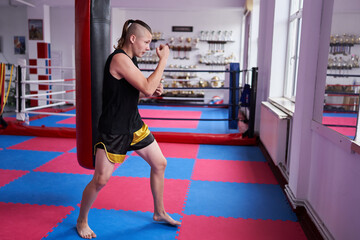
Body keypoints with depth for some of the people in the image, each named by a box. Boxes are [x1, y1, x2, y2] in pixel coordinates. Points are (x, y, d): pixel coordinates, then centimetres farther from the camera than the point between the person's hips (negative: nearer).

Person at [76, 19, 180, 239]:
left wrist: (154, 89, -1)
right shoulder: (119, 58, -21)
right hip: (113, 130, -9)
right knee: (100, 180, 0)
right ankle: (82, 221, 26)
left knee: (160, 164, 12)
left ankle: (159, 213, 30)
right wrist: (163, 59, -19)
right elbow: (147, 88, -28)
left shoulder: (129, 59, 8)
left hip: (134, 126, 9)